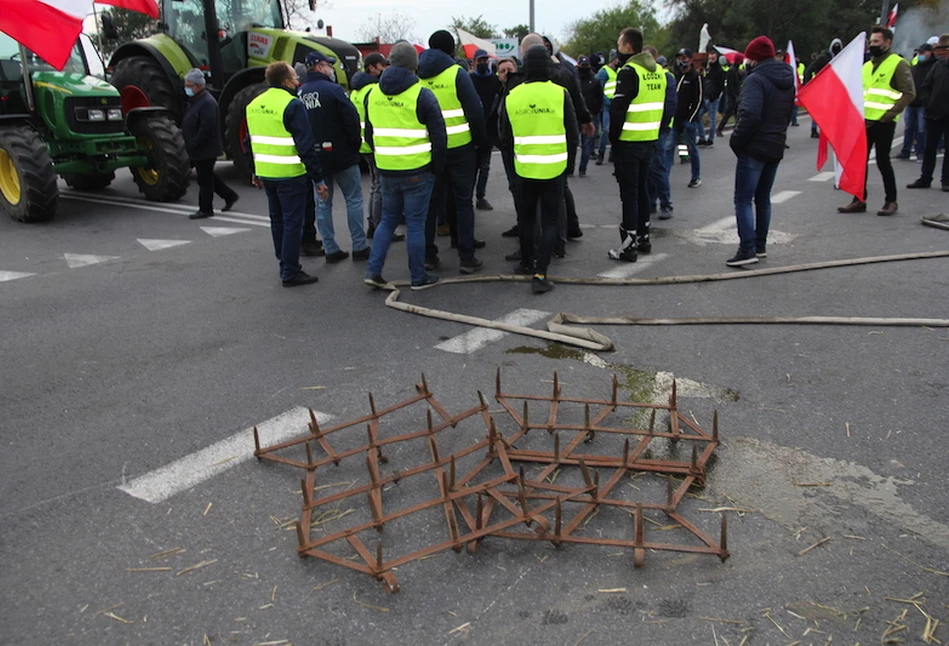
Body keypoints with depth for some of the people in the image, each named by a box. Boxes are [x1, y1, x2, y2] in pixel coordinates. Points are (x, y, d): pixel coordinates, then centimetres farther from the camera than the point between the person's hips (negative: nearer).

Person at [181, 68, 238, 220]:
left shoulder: (207, 103, -19)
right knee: (207, 176, 18)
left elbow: (207, 128, -26)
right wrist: (189, 143, 11)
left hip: (205, 149, -10)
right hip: (198, 150, 10)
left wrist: (193, 144, -20)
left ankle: (205, 209, 10)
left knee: (205, 179, 0)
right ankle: (229, 196, 29)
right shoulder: (195, 100, 13)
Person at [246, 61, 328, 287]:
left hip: (266, 173, 8)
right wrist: (318, 179, -15)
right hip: (290, 175, -8)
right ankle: (290, 273, 4)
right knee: (292, 222, 0)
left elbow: (250, 141, 17)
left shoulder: (254, 105, 10)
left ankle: (285, 265, 27)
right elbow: (305, 145, -18)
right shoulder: (292, 105, -15)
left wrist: (255, 171, 26)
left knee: (277, 220, 18)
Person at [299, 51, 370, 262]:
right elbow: (351, 119, -16)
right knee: (353, 199, 5)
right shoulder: (334, 90, -12)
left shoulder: (299, 94, 5)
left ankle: (330, 249, 11)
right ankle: (359, 247, 5)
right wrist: (356, 142, -1)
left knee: (323, 203, 10)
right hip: (341, 155, -5)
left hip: (314, 156, 5)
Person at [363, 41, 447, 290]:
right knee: (415, 224, 3)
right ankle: (419, 278, 12)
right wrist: (436, 167, 2)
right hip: (417, 171, -5)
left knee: (388, 219, 18)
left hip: (387, 170, 5)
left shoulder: (373, 94, 8)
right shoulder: (421, 94, -10)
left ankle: (373, 271, 13)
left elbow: (369, 134, 16)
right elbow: (439, 135, -10)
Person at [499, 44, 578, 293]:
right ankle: (540, 274, -4)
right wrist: (565, 157, 15)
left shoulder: (511, 97, -1)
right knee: (550, 221, 4)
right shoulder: (559, 94, -8)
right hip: (553, 170, -2)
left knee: (526, 218, 19)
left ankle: (527, 262, 34)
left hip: (524, 170, 2)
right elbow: (573, 135, -2)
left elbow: (506, 139, 5)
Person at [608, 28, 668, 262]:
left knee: (629, 192, -3)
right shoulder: (658, 71, 11)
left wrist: (613, 137, -8)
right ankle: (643, 237, 27)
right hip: (650, 140, 8)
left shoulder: (629, 71, -15)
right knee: (642, 188, 18)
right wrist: (658, 130, 18)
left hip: (629, 141, -8)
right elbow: (667, 108, 15)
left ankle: (628, 245, 1)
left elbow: (618, 109, -19)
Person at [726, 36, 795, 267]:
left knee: (743, 200, -6)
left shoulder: (756, 79, -15)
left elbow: (750, 115, -26)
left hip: (755, 149, -9)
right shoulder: (787, 80, 14)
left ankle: (747, 250, -11)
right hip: (776, 148, 9)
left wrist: (735, 141, -15)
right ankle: (760, 245, 24)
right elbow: (788, 113, 19)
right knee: (763, 198, 18)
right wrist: (777, 134, 17)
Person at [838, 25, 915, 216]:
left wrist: (890, 114, -17)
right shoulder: (867, 65, 17)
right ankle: (859, 200, 13)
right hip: (864, 121, 7)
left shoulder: (898, 64, -4)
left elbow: (909, 93, -9)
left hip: (883, 122, -6)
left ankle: (891, 201, 10)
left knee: (883, 161, -3)